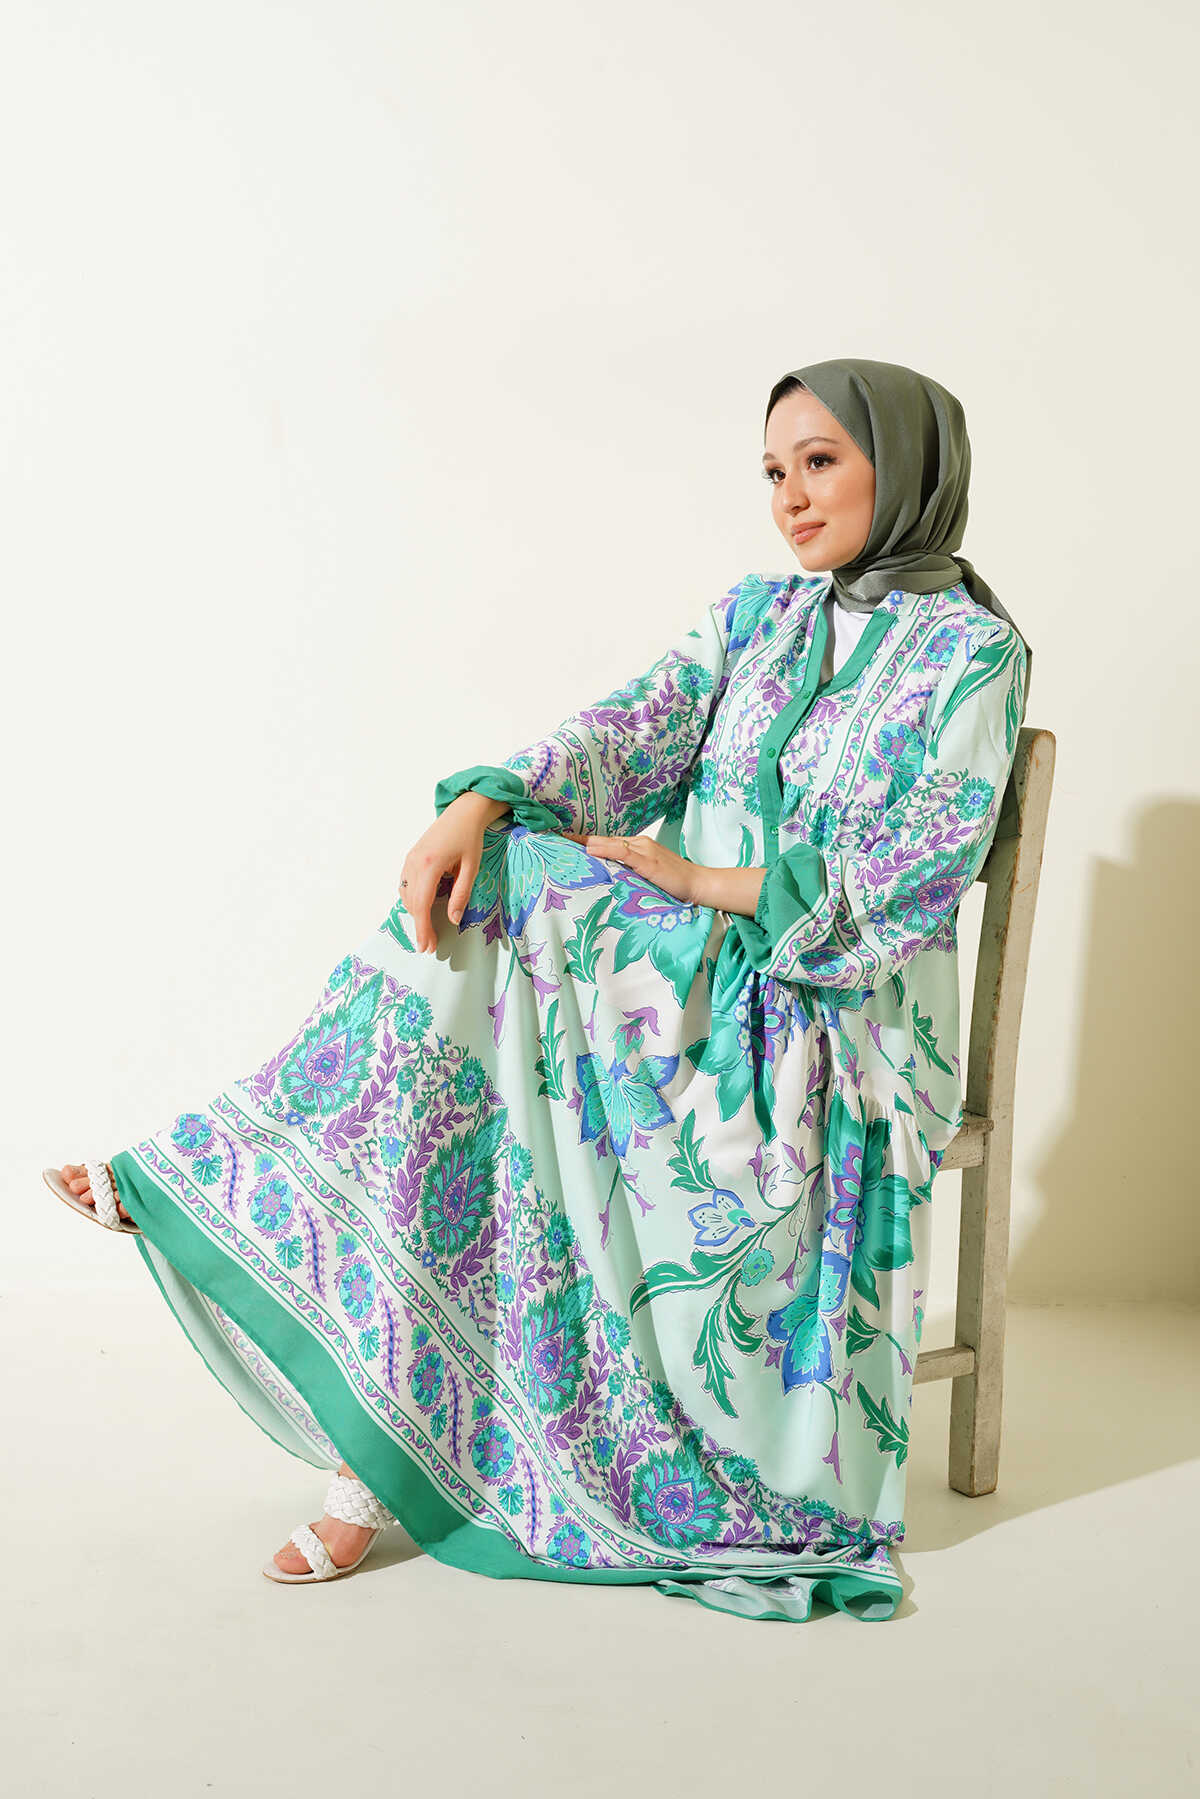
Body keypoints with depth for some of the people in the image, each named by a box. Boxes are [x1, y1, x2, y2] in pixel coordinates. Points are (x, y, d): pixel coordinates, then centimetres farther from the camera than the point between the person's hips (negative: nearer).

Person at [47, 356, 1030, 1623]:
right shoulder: (752, 615, 14)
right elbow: (634, 730, 0)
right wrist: (482, 803, -19)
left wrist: (697, 882, -17)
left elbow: (917, 867, -14)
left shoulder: (970, 652, -4)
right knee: (482, 902, -21)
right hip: (697, 967, 5)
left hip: (839, 1016, -5)